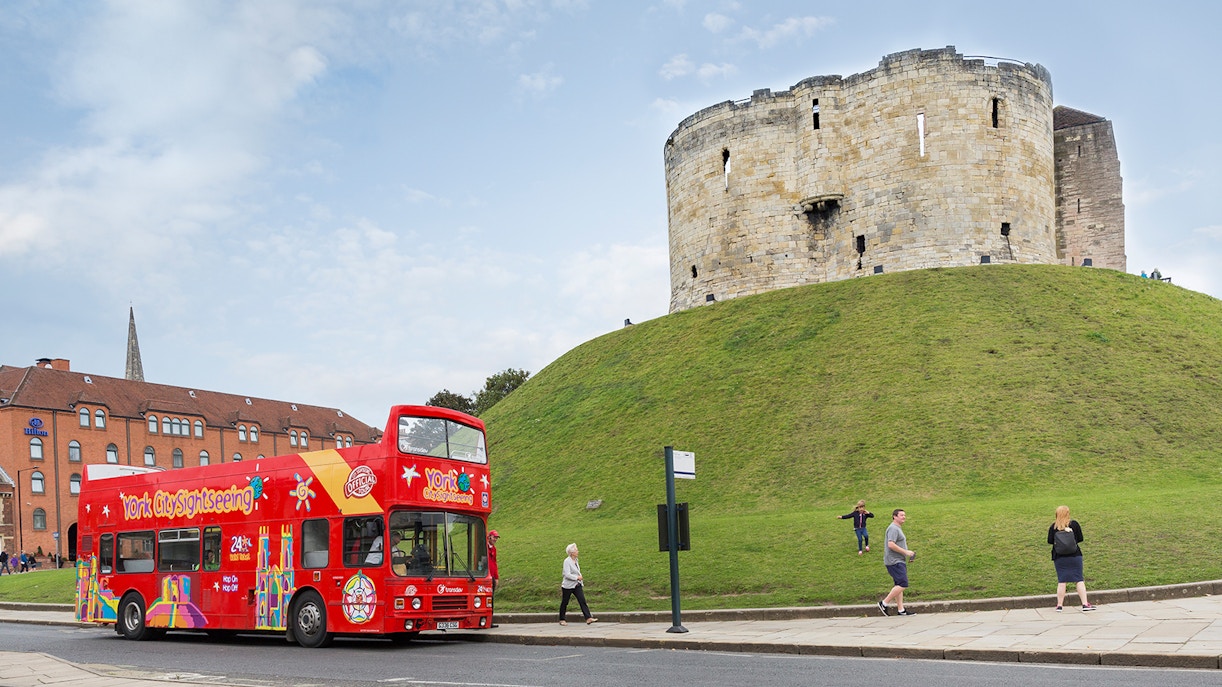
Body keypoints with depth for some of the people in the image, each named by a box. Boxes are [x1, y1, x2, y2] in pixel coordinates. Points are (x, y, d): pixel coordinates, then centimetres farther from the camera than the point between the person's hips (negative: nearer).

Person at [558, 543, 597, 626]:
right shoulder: (567, 561, -16)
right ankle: (562, 620, 21)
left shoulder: (576, 560, 8)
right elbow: (567, 574, -23)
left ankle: (589, 618, -12)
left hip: (577, 585, 7)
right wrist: (577, 577, -19)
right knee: (564, 603, 7)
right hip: (568, 585, -7)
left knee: (582, 601, -6)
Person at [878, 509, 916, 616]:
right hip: (894, 562, -11)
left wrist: (907, 552, 16)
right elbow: (891, 544, -24)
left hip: (899, 561, 11)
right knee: (903, 584, -14)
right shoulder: (893, 528, -13)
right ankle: (884, 603, -8)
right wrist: (905, 552, -18)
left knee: (899, 585, 9)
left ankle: (901, 609, 9)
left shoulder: (898, 528, 21)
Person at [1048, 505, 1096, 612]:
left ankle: (1059, 605, 6)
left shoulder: (1053, 527, -4)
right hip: (1075, 555, -1)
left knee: (1061, 581, 6)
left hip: (1059, 557, 1)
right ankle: (1085, 604, 1)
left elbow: (1050, 541, -3)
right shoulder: (1074, 524, -3)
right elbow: (1080, 538, 2)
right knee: (1079, 580, 4)